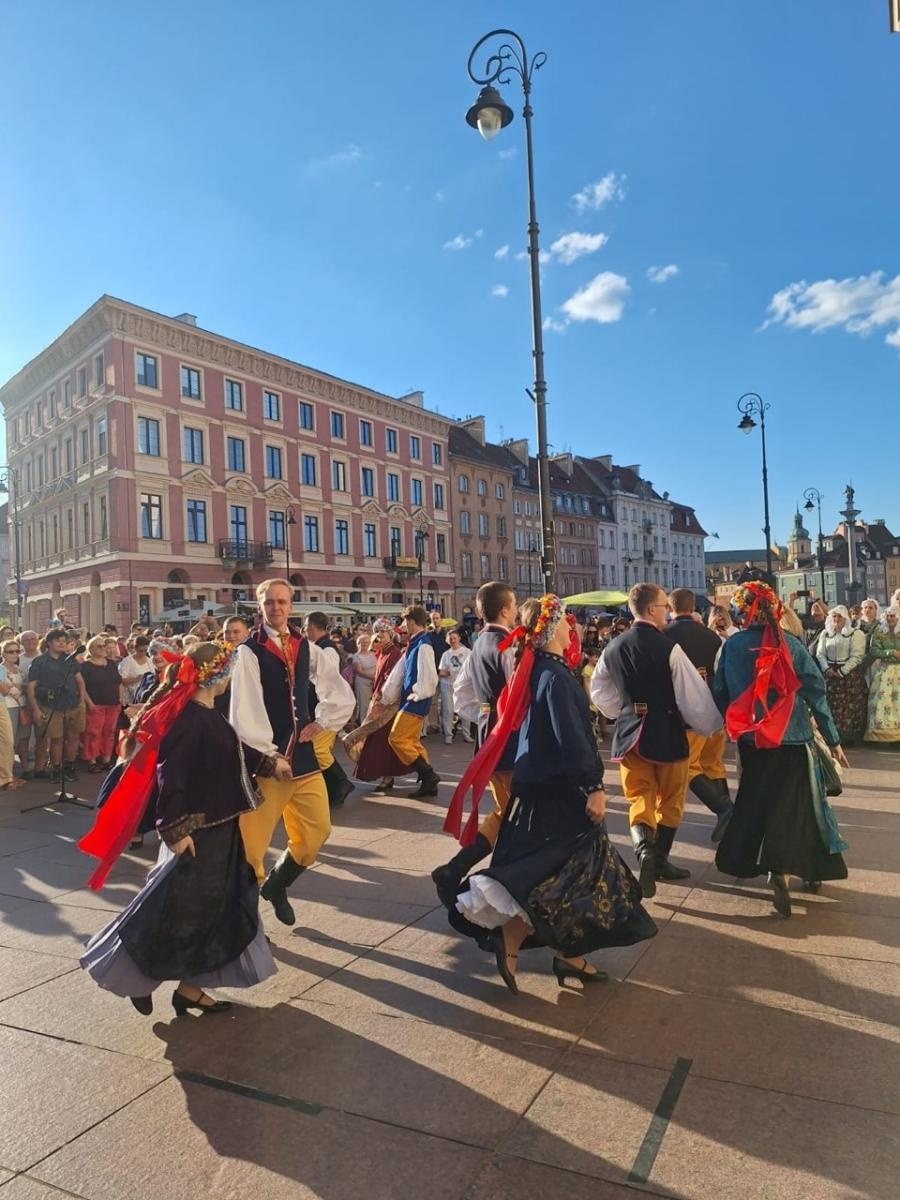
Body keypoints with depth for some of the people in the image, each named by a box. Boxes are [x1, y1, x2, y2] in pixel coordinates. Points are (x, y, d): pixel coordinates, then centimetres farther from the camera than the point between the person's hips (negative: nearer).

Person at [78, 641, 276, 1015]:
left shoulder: (209, 715, 8)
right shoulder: (186, 718, -20)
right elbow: (170, 776, -23)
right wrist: (175, 829, -23)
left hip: (219, 829, 9)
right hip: (194, 831, -9)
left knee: (211, 909, 14)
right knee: (178, 908, 3)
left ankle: (190, 987, 25)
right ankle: (136, 978, 25)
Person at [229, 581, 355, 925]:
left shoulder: (306, 647, 8)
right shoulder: (249, 651, -8)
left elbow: (341, 692, 15)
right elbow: (245, 711, -14)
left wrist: (320, 723, 3)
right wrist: (270, 756, -16)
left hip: (303, 753, 6)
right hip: (266, 757, -5)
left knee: (317, 830, 10)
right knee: (253, 838, 2)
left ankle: (277, 885, 34)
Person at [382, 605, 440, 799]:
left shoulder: (423, 646, -16)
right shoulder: (414, 645, 13)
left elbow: (429, 677, -23)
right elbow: (399, 672, 14)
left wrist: (415, 696, -13)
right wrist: (387, 697, 15)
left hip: (416, 702, -10)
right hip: (410, 701, 10)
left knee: (397, 739, -8)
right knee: (412, 742, 12)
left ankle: (428, 774, -4)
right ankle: (428, 783, 16)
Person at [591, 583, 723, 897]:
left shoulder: (613, 647, 1)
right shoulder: (668, 647, -15)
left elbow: (599, 691, 12)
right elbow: (693, 694, -12)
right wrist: (711, 726, 4)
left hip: (629, 733, 3)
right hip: (667, 734, -3)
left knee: (639, 799, 9)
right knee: (670, 801, 16)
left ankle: (644, 848, -16)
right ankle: (659, 859, 26)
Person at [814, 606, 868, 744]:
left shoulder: (856, 634, 0)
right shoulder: (825, 633, 13)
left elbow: (857, 656, -8)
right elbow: (820, 654, 7)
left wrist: (842, 671, -15)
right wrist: (827, 669, -9)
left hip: (850, 675, -3)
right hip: (829, 674, 3)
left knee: (849, 707, -4)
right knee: (830, 706, 1)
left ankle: (848, 737, 2)